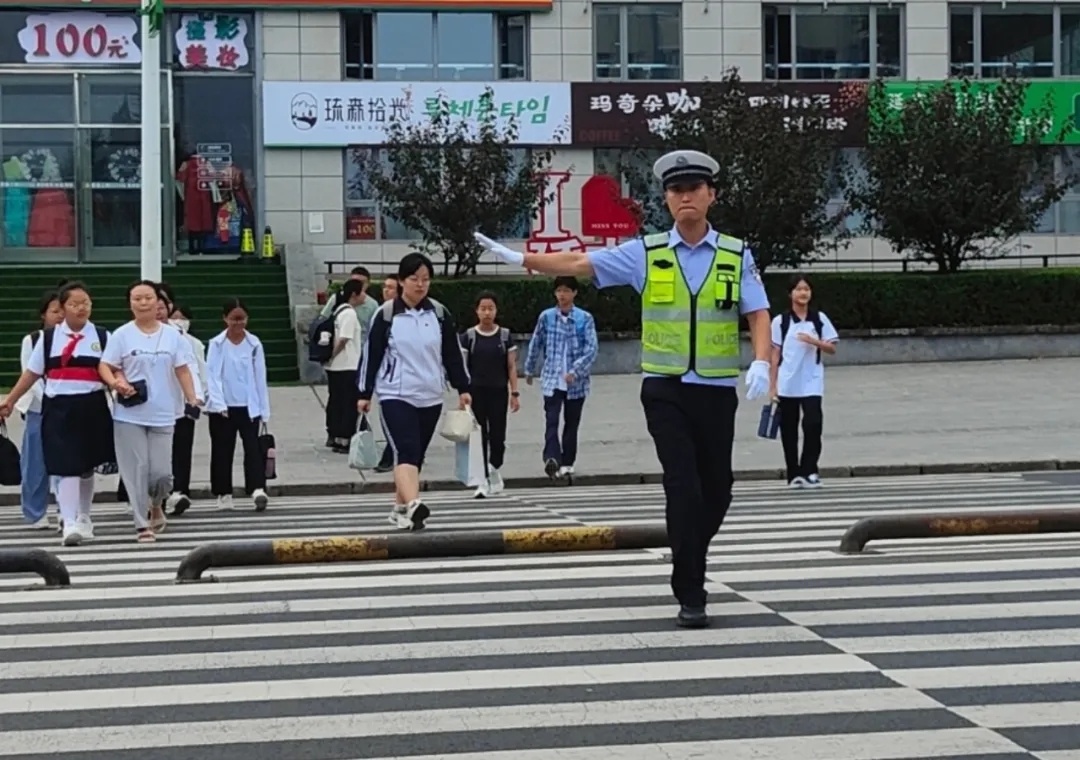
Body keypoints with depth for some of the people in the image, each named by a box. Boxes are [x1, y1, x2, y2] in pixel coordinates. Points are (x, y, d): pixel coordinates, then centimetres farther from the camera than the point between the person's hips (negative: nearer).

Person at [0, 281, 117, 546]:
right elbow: (31, 373, 11)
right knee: (66, 467, -11)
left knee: (87, 466, 15)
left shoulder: (102, 337, 4)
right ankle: (69, 524, -14)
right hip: (58, 408, -1)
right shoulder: (48, 337, 5)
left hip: (92, 407, 1)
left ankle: (83, 517, 33)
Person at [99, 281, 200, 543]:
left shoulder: (173, 335, 6)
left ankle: (156, 506, 30)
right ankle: (142, 524, 8)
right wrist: (115, 383, -20)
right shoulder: (122, 335, 0)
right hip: (129, 414, -1)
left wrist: (192, 399, -4)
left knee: (161, 472, -2)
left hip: (162, 415, 1)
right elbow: (105, 366, 0)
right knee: (137, 469, -2)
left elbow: (182, 370, 7)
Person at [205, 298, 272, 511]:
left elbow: (260, 378, 3)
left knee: (253, 447, -11)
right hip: (222, 408, 0)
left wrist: (264, 410, 1)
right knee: (222, 451, 8)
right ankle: (224, 494, 18)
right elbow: (212, 376, -6)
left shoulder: (254, 344, 2)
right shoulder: (216, 344, -1)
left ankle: (257, 489, -20)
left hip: (249, 406, 0)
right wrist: (219, 404, -17)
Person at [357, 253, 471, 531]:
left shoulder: (439, 313, 4)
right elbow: (371, 355, -2)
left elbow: (452, 354, 9)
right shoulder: (386, 314, -5)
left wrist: (462, 388, 7)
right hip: (395, 396, -4)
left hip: (430, 397, 4)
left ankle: (400, 508, 24)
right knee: (406, 452, -19)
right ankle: (413, 506, -35)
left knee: (416, 455, 11)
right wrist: (365, 393, -1)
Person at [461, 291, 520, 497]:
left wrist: (514, 393, -1)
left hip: (498, 392, 1)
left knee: (497, 436, 0)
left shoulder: (505, 336, 3)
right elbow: (462, 367, 1)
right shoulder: (469, 337, 1)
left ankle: (494, 470, 24)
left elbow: (512, 367, 4)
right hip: (476, 392, -1)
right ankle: (485, 480, 4)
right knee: (479, 436, -1)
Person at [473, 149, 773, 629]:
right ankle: (690, 595, -3)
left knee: (717, 490, 10)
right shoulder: (646, 254, 3)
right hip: (665, 389, -1)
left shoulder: (736, 255, 4)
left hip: (717, 390, 1)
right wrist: (522, 259, -11)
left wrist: (761, 363, -19)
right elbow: (579, 264, -1)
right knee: (683, 486, -10)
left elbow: (758, 314, -2)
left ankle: (688, 563, 36)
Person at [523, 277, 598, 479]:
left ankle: (567, 463, 19)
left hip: (576, 381, 0)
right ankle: (552, 460, -28)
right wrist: (529, 370, 20)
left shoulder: (585, 318, -5)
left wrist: (575, 371, -19)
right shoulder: (546, 317, 0)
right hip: (551, 379, 0)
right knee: (551, 421, -14)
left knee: (571, 423, 9)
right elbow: (535, 344, 12)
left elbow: (592, 348, -10)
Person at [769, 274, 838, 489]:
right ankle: (794, 474, 14)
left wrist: (814, 341, -15)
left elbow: (832, 349, 4)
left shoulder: (819, 318, 5)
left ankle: (808, 471, -3)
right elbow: (775, 355, 3)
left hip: (811, 383, 0)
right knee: (789, 429, 4)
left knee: (813, 424, -13)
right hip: (787, 384, 0)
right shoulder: (780, 321, 3)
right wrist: (772, 385, 0)